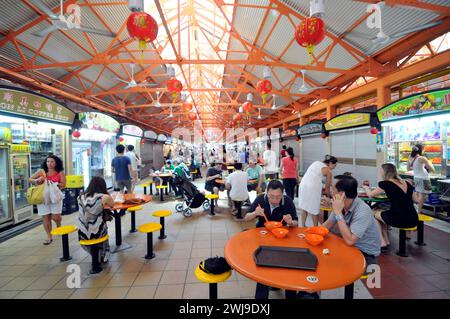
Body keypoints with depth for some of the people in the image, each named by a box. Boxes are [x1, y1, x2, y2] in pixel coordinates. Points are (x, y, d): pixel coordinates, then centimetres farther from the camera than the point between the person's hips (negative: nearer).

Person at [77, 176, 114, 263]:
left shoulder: (81, 197, -3)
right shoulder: (104, 197, -16)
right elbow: (112, 204, 3)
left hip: (82, 234, 3)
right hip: (97, 233, -3)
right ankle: (102, 256, 45)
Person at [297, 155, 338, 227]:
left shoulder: (316, 162, 19)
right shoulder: (328, 171, 1)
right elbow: (327, 188, 6)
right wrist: (329, 196, 23)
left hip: (303, 185, 7)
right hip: (312, 188, -7)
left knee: (304, 208, 16)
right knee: (315, 210, 7)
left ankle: (303, 226, 26)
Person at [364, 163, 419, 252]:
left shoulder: (386, 184, -6)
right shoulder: (406, 183, 11)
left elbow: (370, 195, 6)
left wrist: (366, 187, 27)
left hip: (399, 220, -7)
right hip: (413, 220, 7)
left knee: (375, 213, 18)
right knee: (383, 213, 27)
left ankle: (383, 244, 15)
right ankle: (386, 242, 25)